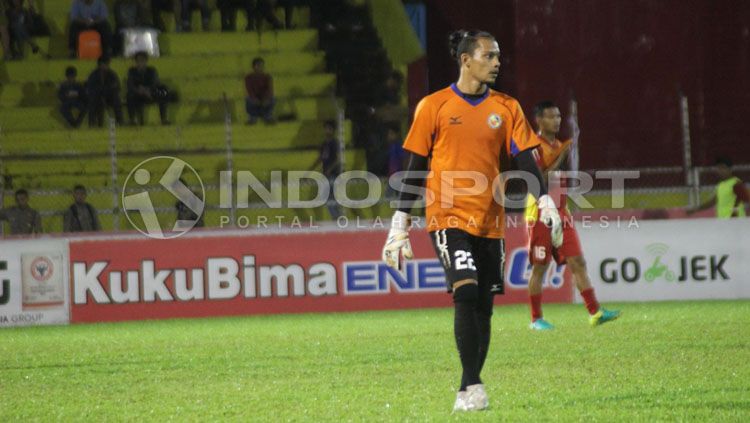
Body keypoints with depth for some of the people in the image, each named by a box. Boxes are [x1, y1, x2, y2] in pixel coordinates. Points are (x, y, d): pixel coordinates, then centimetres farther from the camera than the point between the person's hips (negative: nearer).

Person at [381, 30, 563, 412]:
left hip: (489, 222, 4)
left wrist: (545, 202, -14)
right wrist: (400, 224, 2)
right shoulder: (434, 106, 0)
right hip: (448, 217, -4)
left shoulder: (507, 108, 8)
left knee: (483, 306, 5)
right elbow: (415, 168, 3)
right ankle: (471, 385, -17)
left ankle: (470, 389, 15)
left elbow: (524, 159, 3)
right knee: (466, 292, -20)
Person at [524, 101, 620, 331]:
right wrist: (561, 158, -19)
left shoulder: (560, 145, 15)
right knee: (539, 267, -1)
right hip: (540, 214, -7)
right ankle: (536, 318, 7)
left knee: (577, 262, -1)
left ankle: (595, 312, -5)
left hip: (561, 212, 7)